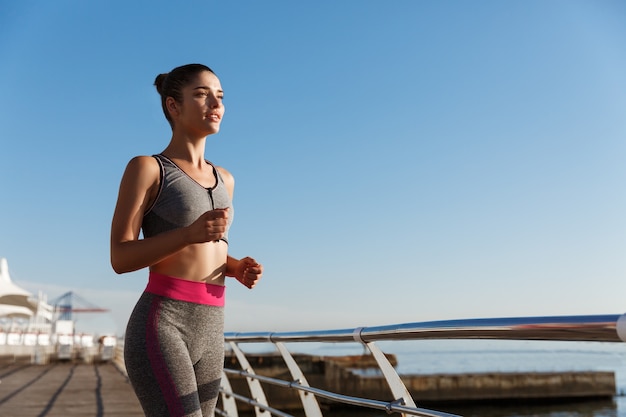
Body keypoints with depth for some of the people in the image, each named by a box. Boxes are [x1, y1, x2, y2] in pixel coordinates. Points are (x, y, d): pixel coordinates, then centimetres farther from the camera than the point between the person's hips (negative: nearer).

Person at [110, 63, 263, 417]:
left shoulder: (223, 179, 18)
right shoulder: (145, 167, -2)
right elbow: (120, 259, -7)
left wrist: (240, 269, 1)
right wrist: (190, 233, -23)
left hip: (207, 334, 7)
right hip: (159, 330, -7)